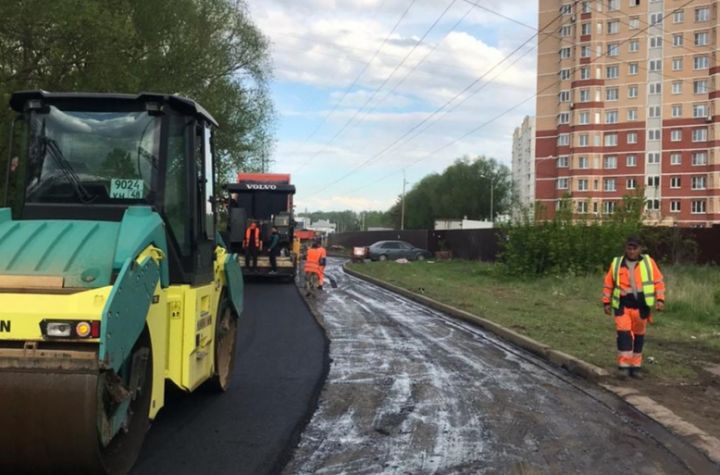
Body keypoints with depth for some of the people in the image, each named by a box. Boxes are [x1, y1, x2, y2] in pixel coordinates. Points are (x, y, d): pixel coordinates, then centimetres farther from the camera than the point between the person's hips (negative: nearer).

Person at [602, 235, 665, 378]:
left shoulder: (648, 262, 2)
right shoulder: (616, 264, 2)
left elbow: (658, 281, 4)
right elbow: (608, 284, 8)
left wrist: (660, 299, -6)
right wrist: (606, 302, 6)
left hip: (641, 306, 1)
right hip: (622, 306, -1)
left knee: (638, 336, 9)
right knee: (624, 333, -15)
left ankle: (635, 366, 20)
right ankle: (623, 365, -12)